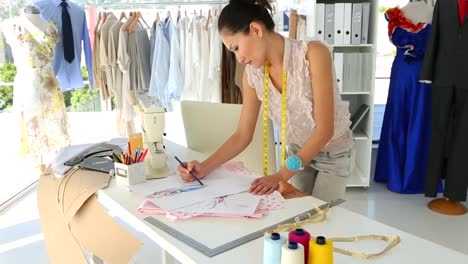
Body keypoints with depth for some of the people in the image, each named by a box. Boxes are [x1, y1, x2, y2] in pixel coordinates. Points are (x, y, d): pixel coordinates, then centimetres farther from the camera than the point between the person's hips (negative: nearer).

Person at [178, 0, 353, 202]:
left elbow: (324, 129, -29)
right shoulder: (252, 74, -14)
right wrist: (206, 167, -22)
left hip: (332, 153, -4)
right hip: (298, 152, 4)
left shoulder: (313, 54, -29)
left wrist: (282, 175, -33)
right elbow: (243, 135, -9)